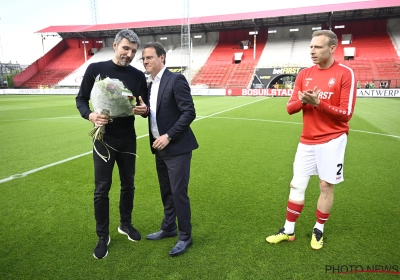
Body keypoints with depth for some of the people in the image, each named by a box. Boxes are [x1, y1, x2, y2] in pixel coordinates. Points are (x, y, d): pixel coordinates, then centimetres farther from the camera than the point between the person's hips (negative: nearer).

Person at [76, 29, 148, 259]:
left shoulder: (138, 76, 1)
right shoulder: (96, 69, -4)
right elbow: (81, 99, 0)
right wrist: (90, 116, -21)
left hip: (128, 139, 3)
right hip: (104, 138, -2)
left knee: (128, 184, 14)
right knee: (102, 189, 4)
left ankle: (126, 224, 36)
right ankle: (103, 237, 22)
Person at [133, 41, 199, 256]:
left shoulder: (176, 80, -13)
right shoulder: (150, 85, 13)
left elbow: (189, 112, -18)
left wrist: (168, 136, -21)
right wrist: (144, 111, -3)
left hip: (177, 147, -8)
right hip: (160, 147, 8)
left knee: (178, 192, -2)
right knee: (166, 191, 18)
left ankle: (185, 236, 16)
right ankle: (168, 228, 35)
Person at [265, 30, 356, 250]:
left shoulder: (345, 74, -7)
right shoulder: (304, 74, 6)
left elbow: (346, 113, -12)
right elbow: (290, 108, 4)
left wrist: (318, 102, -22)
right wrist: (302, 101, -17)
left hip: (332, 140, -4)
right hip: (307, 140, 4)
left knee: (326, 186, 5)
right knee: (296, 185, 8)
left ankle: (318, 230, 27)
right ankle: (288, 231, 22)